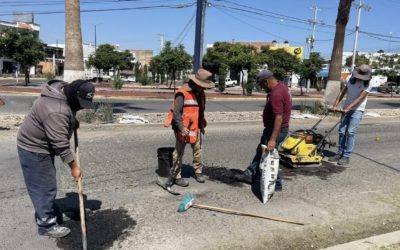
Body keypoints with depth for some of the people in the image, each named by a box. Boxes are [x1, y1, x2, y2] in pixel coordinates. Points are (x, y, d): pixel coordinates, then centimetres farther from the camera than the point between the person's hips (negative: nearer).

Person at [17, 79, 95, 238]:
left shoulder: (63, 90, -5)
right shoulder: (56, 111, -35)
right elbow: (61, 144, -30)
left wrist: (73, 121, 2)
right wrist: (74, 166, -22)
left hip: (42, 145, 10)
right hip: (33, 149, -10)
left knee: (47, 184, 22)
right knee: (44, 187, -1)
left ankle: (48, 212, 39)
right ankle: (46, 225, 12)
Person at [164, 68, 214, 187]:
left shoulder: (200, 93, 10)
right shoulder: (182, 93, -18)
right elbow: (176, 112, -24)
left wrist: (202, 123, 26)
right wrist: (181, 127, -32)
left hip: (195, 127, 8)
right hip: (183, 129, -7)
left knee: (197, 149, 13)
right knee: (179, 152, 2)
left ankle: (198, 171, 30)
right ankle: (176, 176, 11)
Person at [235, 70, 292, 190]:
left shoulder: (276, 94, -27)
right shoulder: (281, 86, 5)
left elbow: (279, 118, -33)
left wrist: (273, 140, -35)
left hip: (276, 129, -11)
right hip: (272, 128, 11)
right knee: (261, 151, 20)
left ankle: (276, 183, 19)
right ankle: (250, 175, 33)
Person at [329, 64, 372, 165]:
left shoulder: (367, 85, -7)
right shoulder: (351, 80, 7)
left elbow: (359, 98, -17)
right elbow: (342, 93, 4)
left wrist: (348, 108, -28)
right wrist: (335, 105, -7)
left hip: (357, 110, -5)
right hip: (346, 109, 5)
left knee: (350, 132, -12)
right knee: (342, 131, 5)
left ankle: (346, 156, -7)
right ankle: (339, 153, 15)